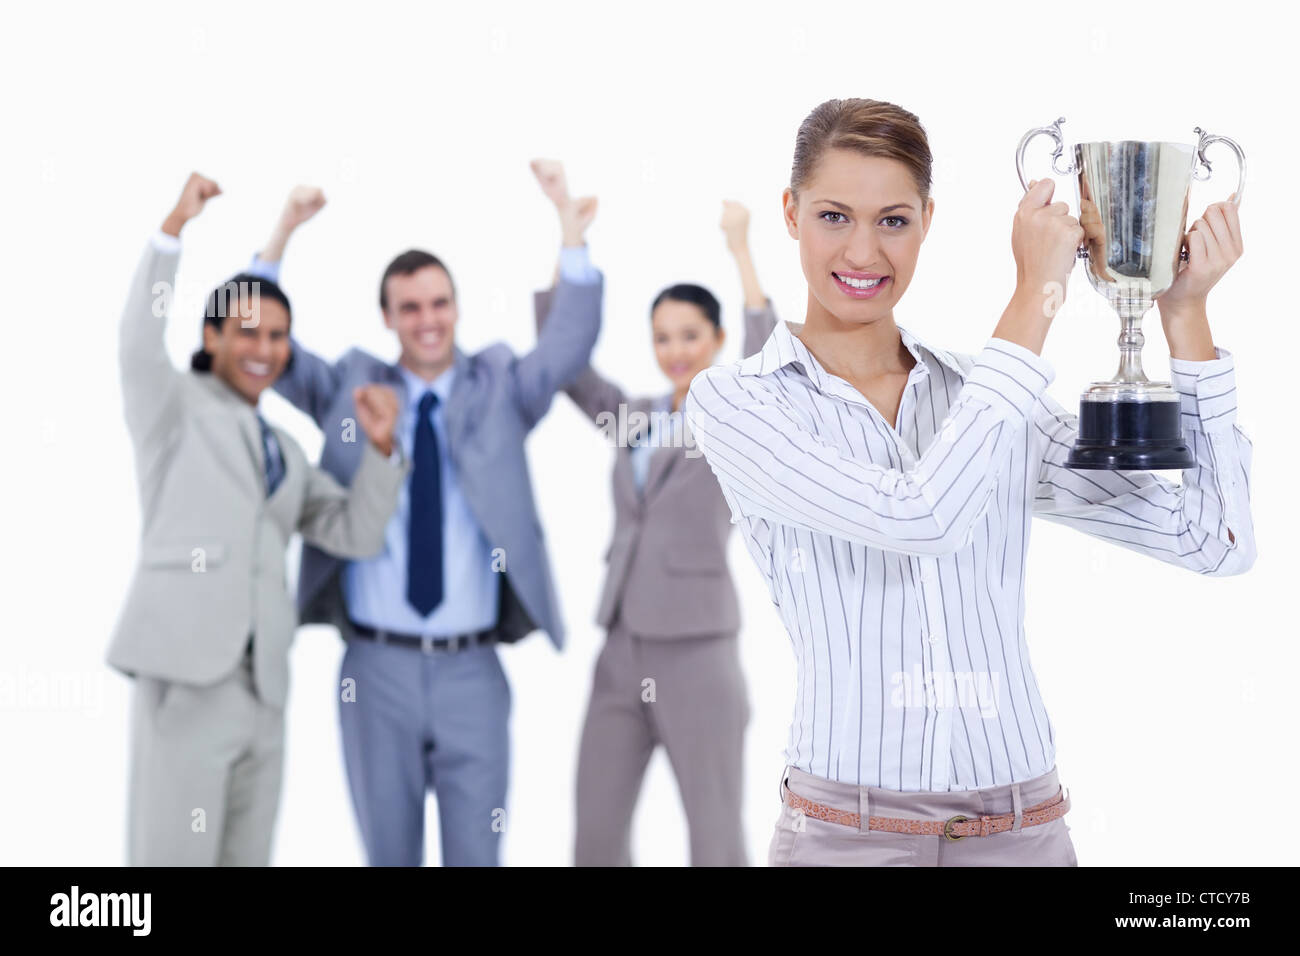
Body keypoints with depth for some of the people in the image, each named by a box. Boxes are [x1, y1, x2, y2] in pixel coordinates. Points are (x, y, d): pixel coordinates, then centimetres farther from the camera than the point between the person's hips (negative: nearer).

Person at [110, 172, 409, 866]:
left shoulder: (284, 451, 20)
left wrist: (380, 448, -3)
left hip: (262, 690, 6)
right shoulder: (177, 407, 4)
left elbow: (354, 534, 13)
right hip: (186, 679, -6)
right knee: (170, 856, -8)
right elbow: (140, 345, -16)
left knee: (247, 858, 9)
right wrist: (173, 230, -27)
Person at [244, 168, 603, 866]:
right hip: (377, 668, 0)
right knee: (388, 848, 9)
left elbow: (570, 346, -6)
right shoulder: (352, 388, 8)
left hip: (471, 671, 0)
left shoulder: (498, 388, 8)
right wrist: (282, 235, -9)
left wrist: (572, 246, -18)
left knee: (476, 850, 4)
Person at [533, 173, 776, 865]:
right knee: (597, 837, 6)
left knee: (716, 843, 0)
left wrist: (740, 250, -25)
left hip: (696, 654, -5)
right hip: (620, 652, 5)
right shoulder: (633, 419, 13)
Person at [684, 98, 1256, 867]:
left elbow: (1217, 540, 1)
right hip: (847, 832, -3)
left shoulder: (992, 396, 7)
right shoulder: (735, 401, -4)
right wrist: (1037, 299, -13)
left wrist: (1186, 313, -4)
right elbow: (917, 519, -20)